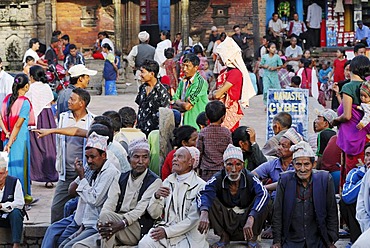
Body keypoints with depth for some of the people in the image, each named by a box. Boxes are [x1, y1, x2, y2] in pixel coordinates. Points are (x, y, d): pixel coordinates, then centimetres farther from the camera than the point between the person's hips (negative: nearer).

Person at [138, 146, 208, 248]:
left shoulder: (200, 186, -6)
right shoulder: (168, 181, 11)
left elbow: (193, 219, -12)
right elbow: (153, 214, 8)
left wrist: (167, 232, -16)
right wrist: (156, 196, -13)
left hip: (188, 235, -3)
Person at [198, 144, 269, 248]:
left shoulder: (250, 179, -15)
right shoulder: (218, 179, -12)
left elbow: (263, 194, -34)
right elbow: (205, 194, -30)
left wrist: (251, 219, -48)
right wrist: (204, 213, -52)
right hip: (226, 222, 1)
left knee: (263, 200, -25)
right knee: (211, 200, -22)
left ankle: (252, 237, -4)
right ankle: (223, 237, -3)